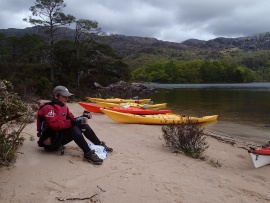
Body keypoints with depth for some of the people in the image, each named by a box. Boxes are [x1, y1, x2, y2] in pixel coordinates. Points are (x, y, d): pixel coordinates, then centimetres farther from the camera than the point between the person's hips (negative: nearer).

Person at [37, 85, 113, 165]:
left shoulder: (63, 106, 11)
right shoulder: (48, 108, -18)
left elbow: (71, 119, 8)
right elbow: (55, 125, -30)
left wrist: (80, 119, -13)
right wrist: (73, 122, -33)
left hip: (60, 136, 9)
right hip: (50, 140, -9)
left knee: (82, 124, 0)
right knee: (73, 128, -30)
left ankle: (100, 145, 3)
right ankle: (88, 153, -34)